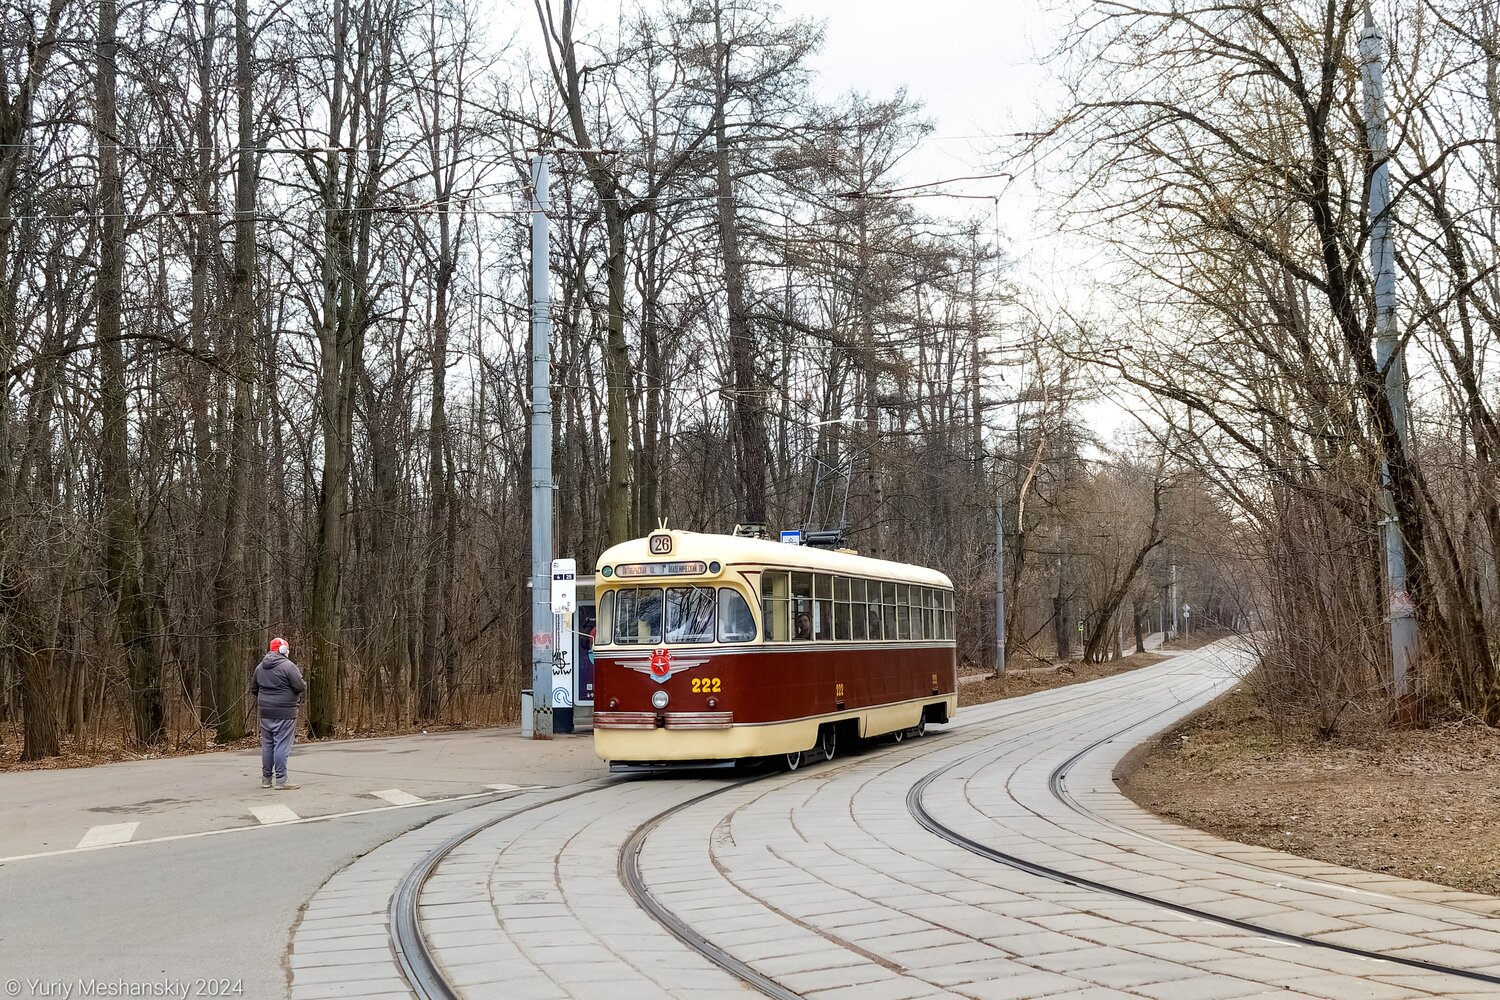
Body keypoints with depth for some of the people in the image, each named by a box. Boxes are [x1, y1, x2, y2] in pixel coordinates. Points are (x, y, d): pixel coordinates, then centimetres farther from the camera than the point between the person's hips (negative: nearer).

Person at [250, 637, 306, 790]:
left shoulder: (260, 667, 12)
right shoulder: (287, 666, -11)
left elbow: (253, 689, 19)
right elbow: (300, 686, -15)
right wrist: (304, 683, 7)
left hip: (265, 713, 7)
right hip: (284, 713, -7)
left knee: (267, 745, 14)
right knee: (282, 745, -6)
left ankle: (266, 778, 19)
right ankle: (281, 780, -7)